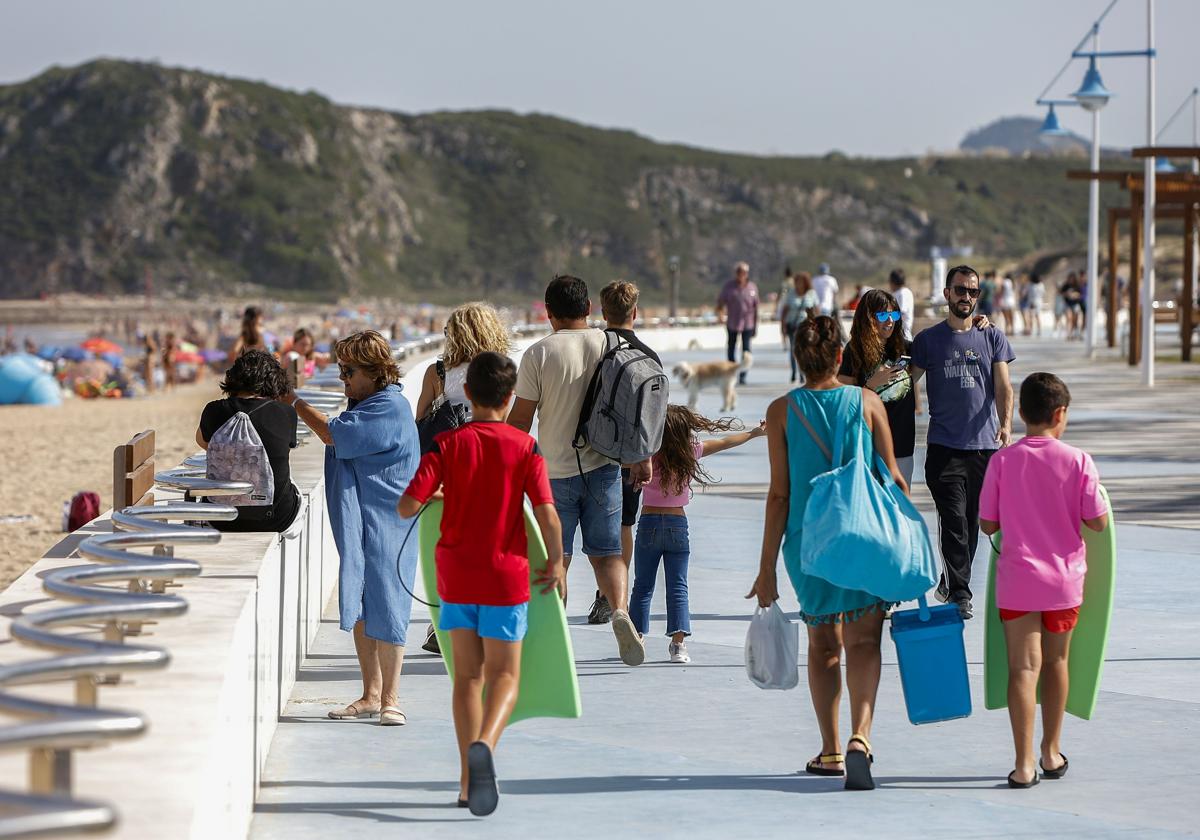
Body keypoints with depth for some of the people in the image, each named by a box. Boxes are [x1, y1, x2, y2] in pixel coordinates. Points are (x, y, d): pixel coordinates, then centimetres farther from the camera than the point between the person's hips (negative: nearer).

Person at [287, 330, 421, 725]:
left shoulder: (390, 408, -16)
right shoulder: (365, 403, 16)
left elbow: (333, 435, -18)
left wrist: (293, 400, -9)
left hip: (384, 525, -9)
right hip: (358, 523, 9)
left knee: (382, 608, -6)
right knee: (360, 610, 10)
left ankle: (390, 697, 1)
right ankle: (371, 695, 16)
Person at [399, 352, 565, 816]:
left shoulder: (448, 444, -5)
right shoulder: (525, 447, -7)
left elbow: (407, 506, -12)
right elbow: (548, 517, -14)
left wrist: (436, 492, 9)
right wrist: (555, 562, 2)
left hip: (456, 573, 2)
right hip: (505, 575, -2)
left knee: (467, 675, 13)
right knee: (504, 675, 6)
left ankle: (469, 781, 13)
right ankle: (484, 744, -25)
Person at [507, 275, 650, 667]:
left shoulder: (539, 354, -7)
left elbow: (520, 418, -6)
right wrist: (642, 458, 16)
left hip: (556, 473, -2)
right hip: (604, 468, 2)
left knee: (555, 560, 8)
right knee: (606, 553, 9)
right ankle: (620, 610, -17)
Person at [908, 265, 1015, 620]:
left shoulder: (993, 338, 9)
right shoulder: (928, 339, 6)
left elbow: (1003, 387, 1)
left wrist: (1006, 423, -15)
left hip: (986, 446, 2)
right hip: (944, 447, -2)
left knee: (973, 522, 10)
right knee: (954, 521, -10)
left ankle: (950, 582, 26)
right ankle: (959, 593, -7)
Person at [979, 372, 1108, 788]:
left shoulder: (1003, 461, -7)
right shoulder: (1078, 461, -9)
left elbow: (987, 525, -2)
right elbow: (1098, 522, -8)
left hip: (1018, 580, -1)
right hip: (1065, 580, 1)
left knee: (1023, 668, -2)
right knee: (1055, 662, 17)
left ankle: (1025, 764, -9)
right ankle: (1051, 753, 28)